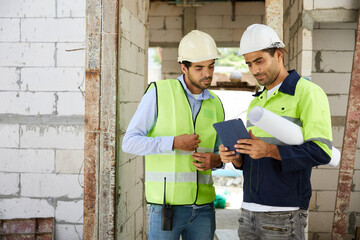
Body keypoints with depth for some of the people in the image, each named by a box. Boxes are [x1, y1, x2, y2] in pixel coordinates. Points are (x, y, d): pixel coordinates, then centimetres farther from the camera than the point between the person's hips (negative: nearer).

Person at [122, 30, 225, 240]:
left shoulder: (215, 105, 9)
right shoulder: (158, 92, -6)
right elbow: (130, 142, -8)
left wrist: (216, 161, -7)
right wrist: (174, 143, -20)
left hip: (202, 206, 5)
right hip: (166, 206, -4)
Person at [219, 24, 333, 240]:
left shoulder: (309, 93, -5)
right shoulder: (257, 102, 18)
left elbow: (322, 152, -16)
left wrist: (270, 150, -26)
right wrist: (235, 157, -1)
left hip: (284, 214, -7)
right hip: (249, 211, 7)